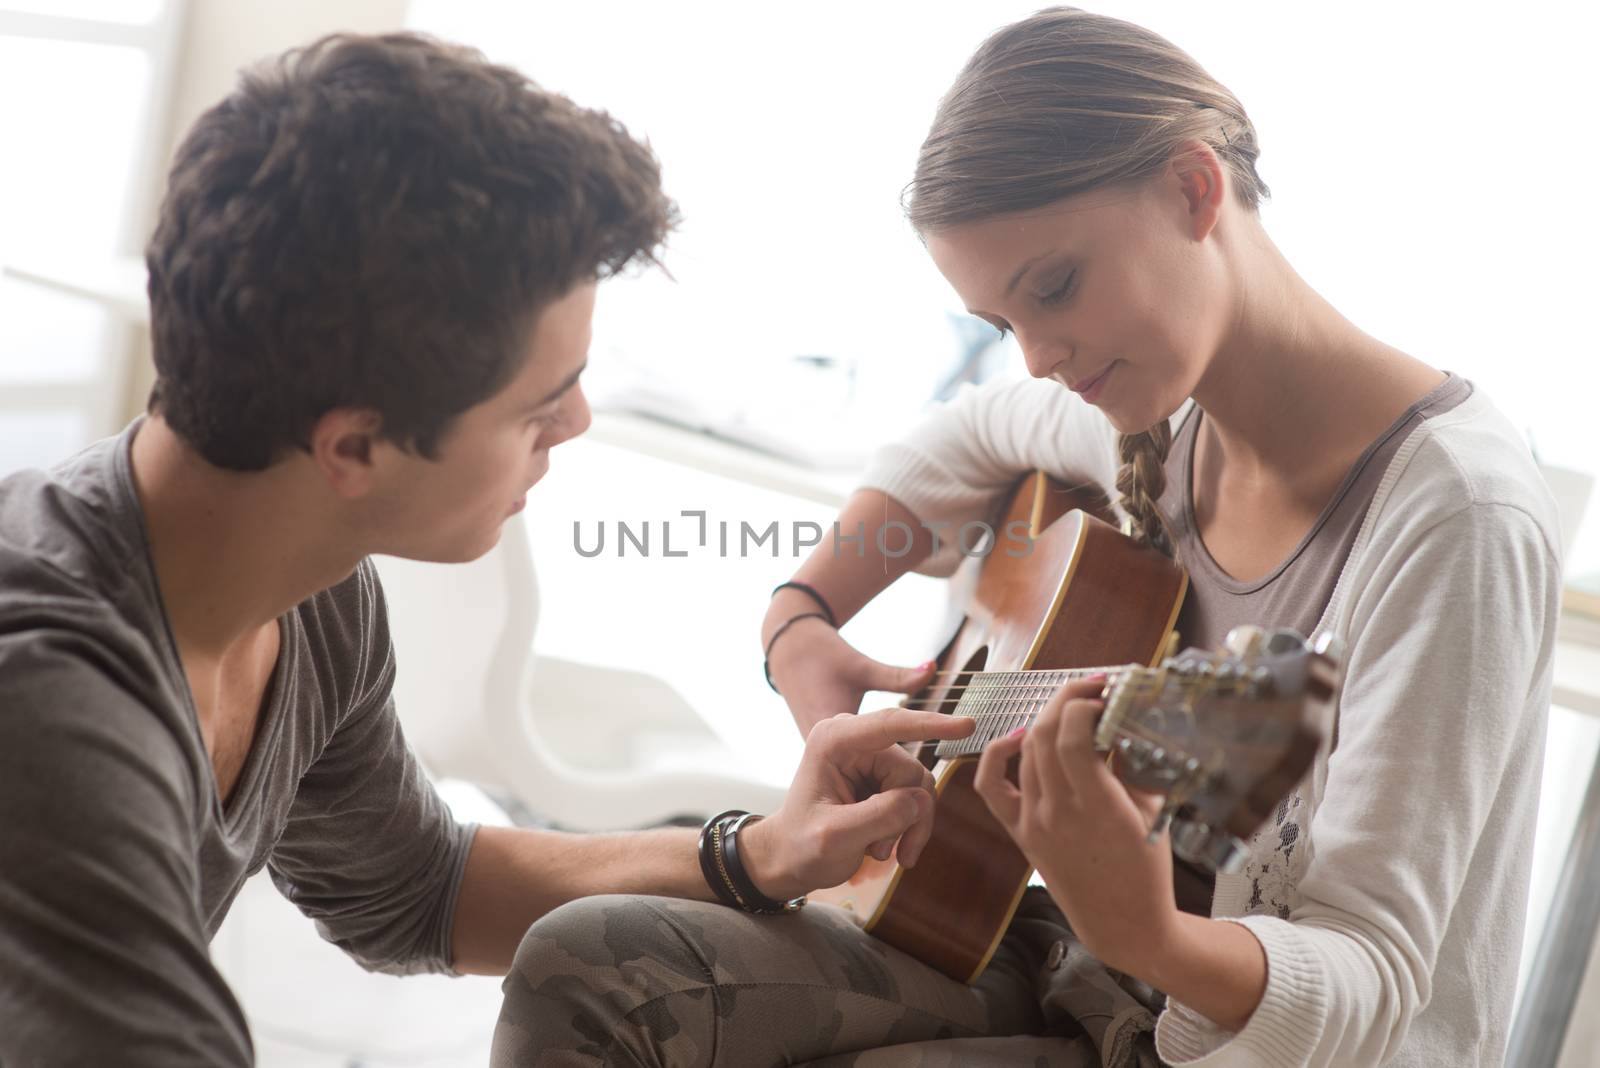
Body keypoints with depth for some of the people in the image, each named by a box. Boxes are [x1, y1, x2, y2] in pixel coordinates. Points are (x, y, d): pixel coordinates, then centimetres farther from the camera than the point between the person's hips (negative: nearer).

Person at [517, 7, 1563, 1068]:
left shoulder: (1454, 514, -24)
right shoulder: (1156, 415, -2)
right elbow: (968, 436, 22)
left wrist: (1153, 937, -46)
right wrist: (802, 619, 6)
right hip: (1078, 975, 7)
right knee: (587, 963, -10)